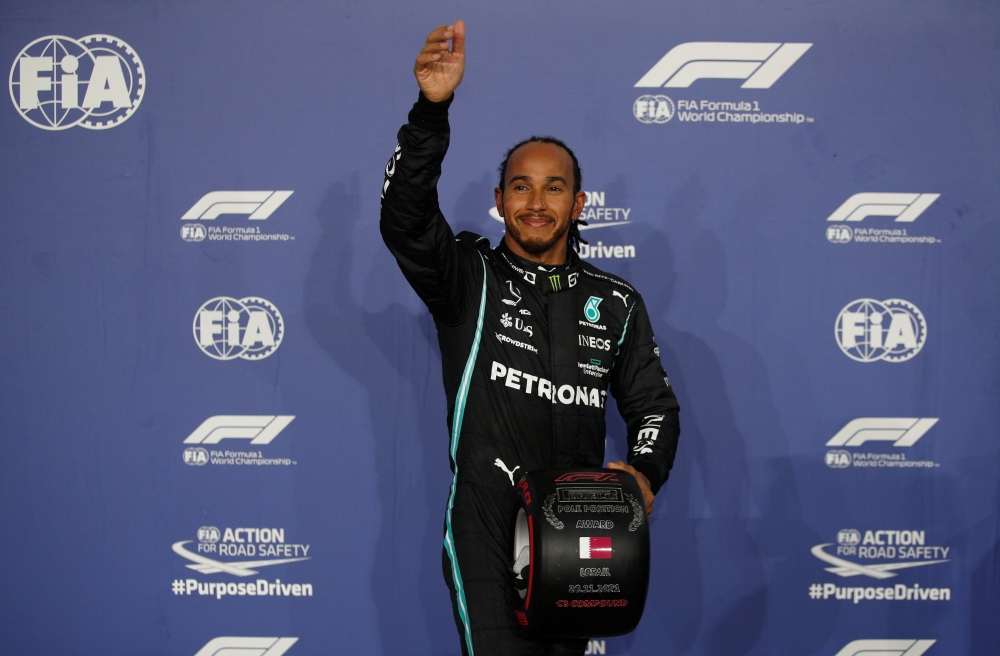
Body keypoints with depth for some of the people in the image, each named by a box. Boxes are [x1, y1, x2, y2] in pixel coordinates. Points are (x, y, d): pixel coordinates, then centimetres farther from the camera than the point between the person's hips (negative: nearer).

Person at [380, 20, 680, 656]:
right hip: (487, 523, -3)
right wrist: (433, 107, -29)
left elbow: (654, 404, 14)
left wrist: (645, 473, -8)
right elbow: (405, 220, -17)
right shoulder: (470, 278, 1)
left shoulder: (616, 303, 10)